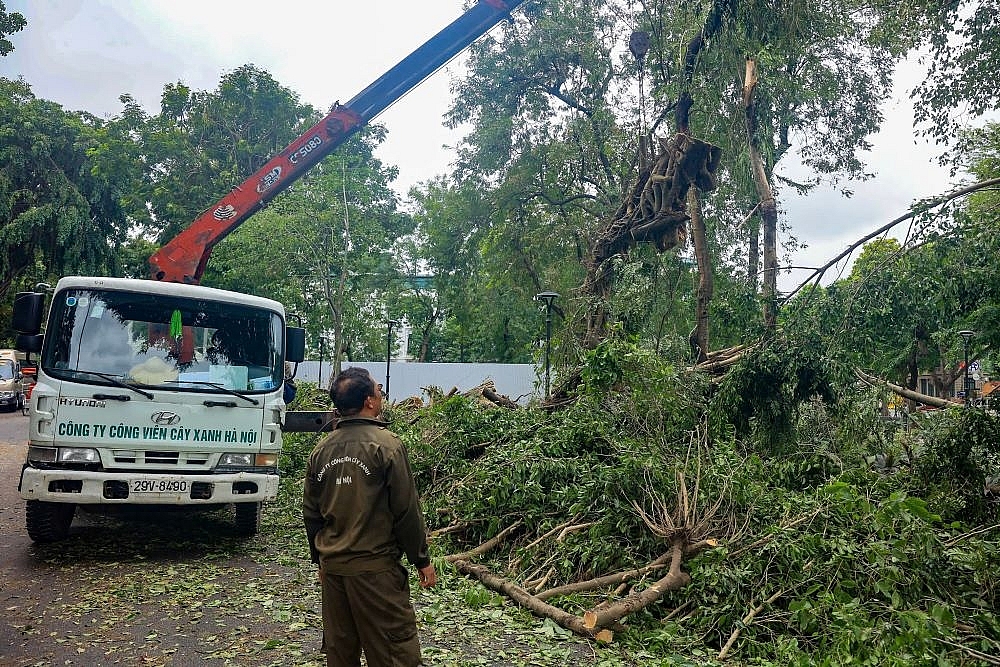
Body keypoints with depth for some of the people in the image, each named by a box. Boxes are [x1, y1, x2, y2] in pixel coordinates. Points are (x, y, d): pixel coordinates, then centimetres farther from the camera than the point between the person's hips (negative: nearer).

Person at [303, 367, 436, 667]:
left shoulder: (321, 449, 5)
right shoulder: (386, 444, -13)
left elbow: (311, 513, 12)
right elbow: (406, 510, -12)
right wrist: (422, 560, -2)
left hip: (332, 566, 7)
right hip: (375, 567, -6)